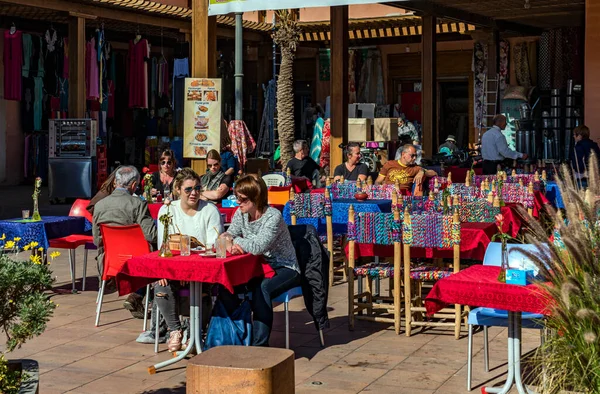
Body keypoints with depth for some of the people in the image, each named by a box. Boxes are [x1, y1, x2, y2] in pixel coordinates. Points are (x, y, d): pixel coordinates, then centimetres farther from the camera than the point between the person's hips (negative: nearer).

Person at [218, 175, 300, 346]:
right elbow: (227, 236, 2)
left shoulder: (273, 216, -23)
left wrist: (236, 241, -16)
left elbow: (258, 247, -32)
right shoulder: (240, 214, 0)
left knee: (261, 288, -35)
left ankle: (260, 343, -27)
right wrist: (229, 242, -23)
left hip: (285, 269, -7)